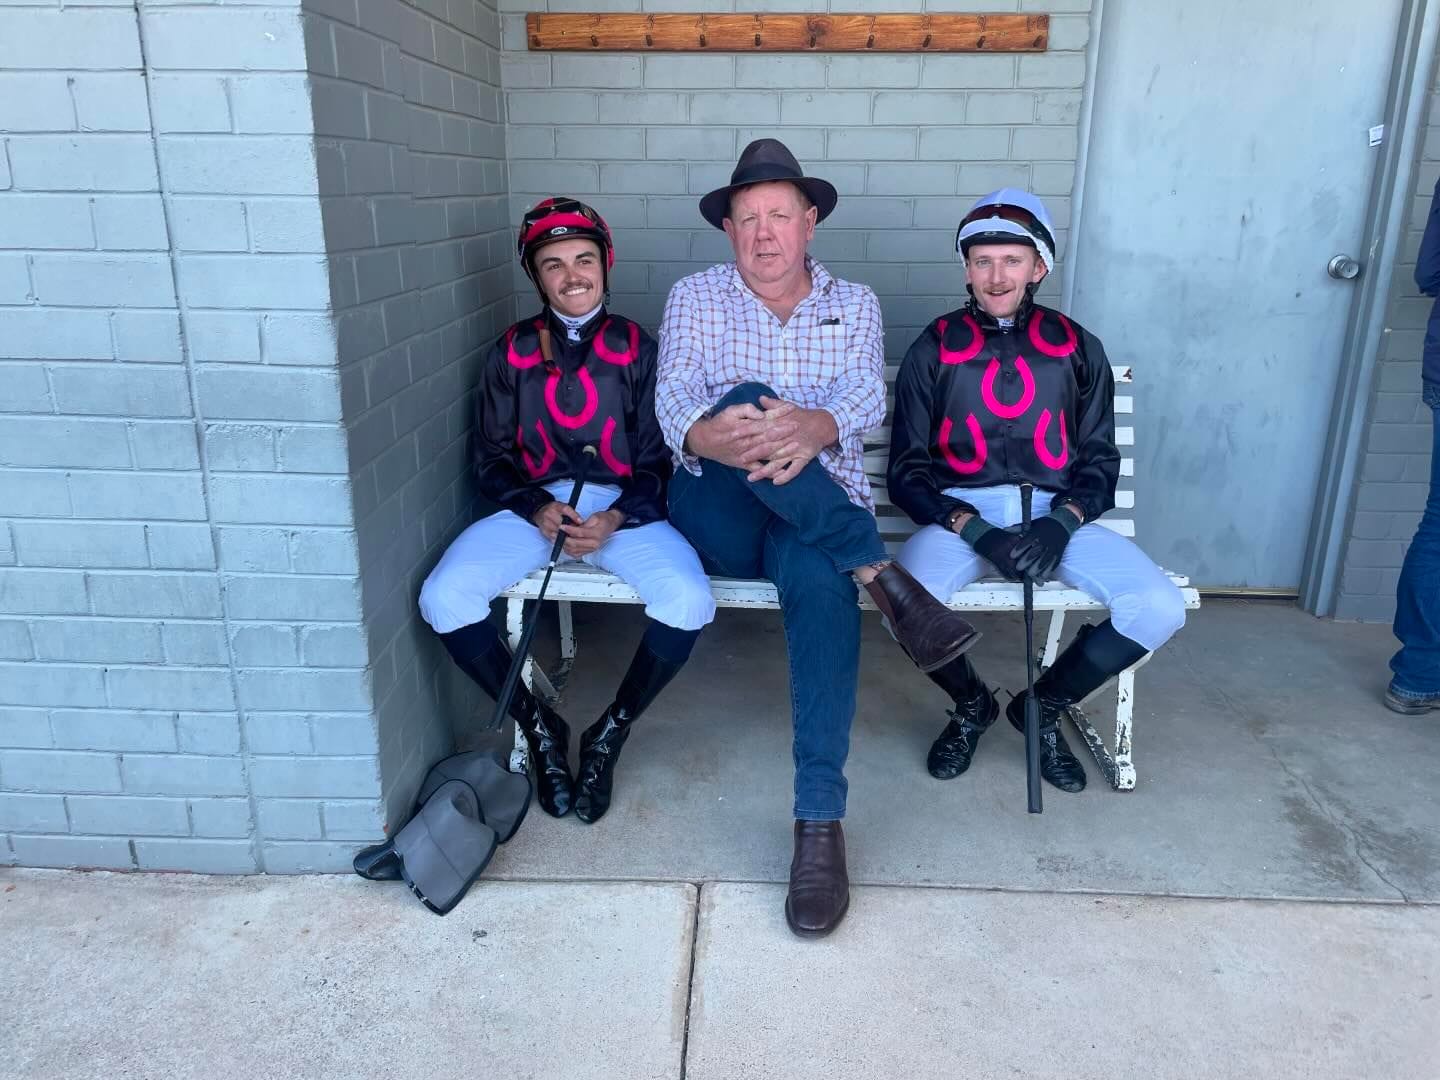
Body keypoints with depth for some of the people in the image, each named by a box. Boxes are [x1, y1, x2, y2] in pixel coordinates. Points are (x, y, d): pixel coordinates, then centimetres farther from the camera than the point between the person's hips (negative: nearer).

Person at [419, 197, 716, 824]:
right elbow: (491, 459, 8)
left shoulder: (636, 349, 6)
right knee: (443, 599, -25)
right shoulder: (512, 353, 9)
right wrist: (539, 510, -12)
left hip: (624, 508, -1)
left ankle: (609, 735, -6)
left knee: (689, 602, -30)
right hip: (534, 506, 1)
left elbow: (658, 460, 3)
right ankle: (539, 727, -3)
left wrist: (613, 519, -16)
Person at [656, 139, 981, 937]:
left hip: (817, 516, 0)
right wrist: (712, 436, -33)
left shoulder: (854, 304, 14)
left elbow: (865, 394, -7)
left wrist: (816, 427, -33)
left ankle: (820, 822, -33)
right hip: (716, 515, 0)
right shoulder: (695, 297, 11)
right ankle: (883, 576, -31)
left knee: (820, 579, -37)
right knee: (744, 398, -31)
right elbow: (674, 396, -7)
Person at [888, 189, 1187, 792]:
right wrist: (976, 531, -14)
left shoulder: (1077, 348, 12)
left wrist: (1060, 523, -12)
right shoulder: (934, 350, 7)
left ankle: (1044, 707, 8)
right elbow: (907, 471, 2)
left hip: (1057, 513, 2)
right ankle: (972, 705, 4)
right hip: (960, 512, -1)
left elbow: (1100, 460, 10)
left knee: (1161, 609, -22)